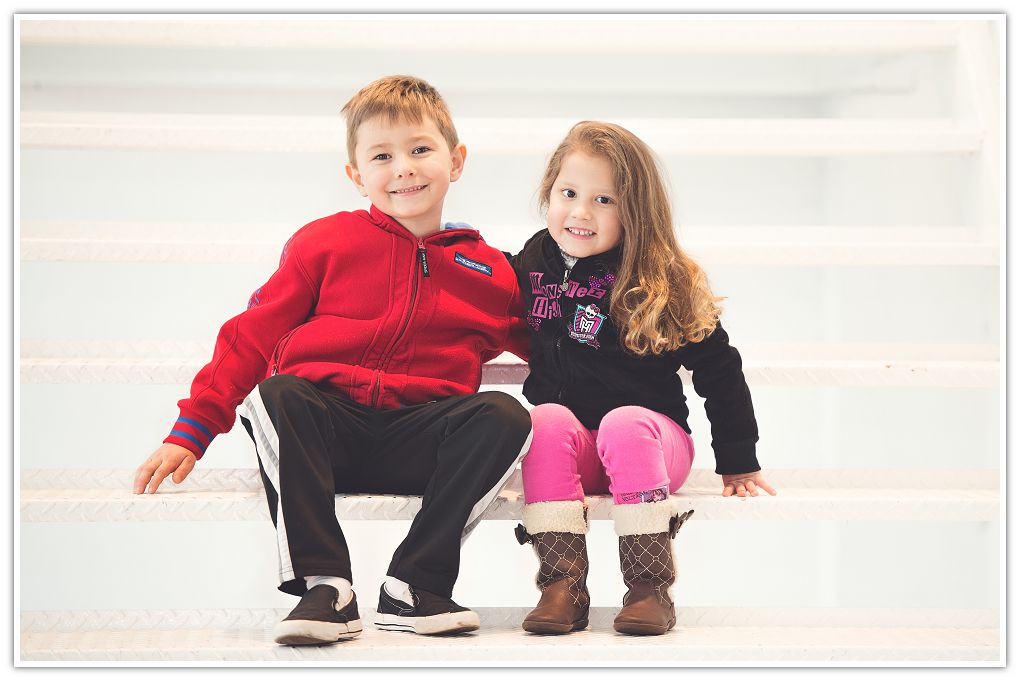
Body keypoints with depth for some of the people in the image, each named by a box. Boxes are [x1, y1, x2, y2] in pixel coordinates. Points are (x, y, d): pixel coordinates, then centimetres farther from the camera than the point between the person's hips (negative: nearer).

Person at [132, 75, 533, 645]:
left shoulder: (490, 271, 15)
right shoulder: (327, 243, 11)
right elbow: (253, 335, 8)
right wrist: (190, 432, 2)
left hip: (415, 439, 1)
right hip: (322, 426, -1)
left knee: (506, 416, -26)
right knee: (276, 395, -33)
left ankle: (414, 588, -24)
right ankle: (325, 587, -32)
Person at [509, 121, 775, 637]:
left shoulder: (662, 281, -5)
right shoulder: (533, 263, 5)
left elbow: (718, 367, -2)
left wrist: (738, 463, -3)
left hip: (649, 435, -3)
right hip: (565, 448, 3)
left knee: (624, 423, -35)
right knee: (547, 418, -29)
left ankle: (650, 588, -31)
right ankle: (562, 586, -31)